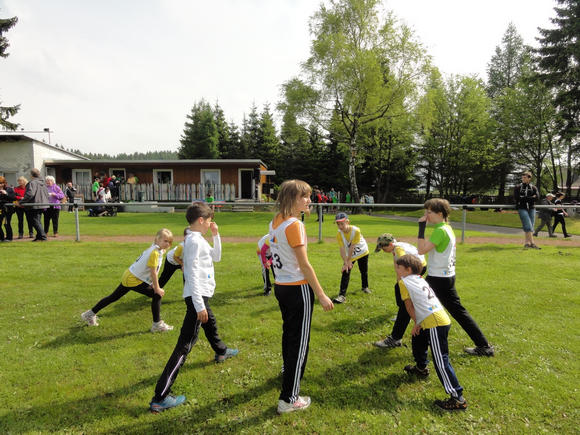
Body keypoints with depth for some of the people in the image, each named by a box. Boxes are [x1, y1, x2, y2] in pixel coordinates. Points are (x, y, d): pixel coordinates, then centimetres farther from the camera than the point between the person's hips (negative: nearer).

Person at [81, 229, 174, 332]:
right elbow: (153, 273, -22)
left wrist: (153, 284, 6)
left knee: (114, 297, 21)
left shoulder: (159, 250, 5)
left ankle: (90, 314, 37)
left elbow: (154, 271, 9)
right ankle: (157, 325, -1)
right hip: (134, 280, -10)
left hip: (128, 276, 10)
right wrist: (157, 289, -15)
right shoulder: (155, 253, -23)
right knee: (157, 295, -8)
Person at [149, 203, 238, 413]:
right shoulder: (194, 241, -19)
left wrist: (216, 236, 11)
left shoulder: (198, 239, 11)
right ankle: (160, 397, -10)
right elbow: (192, 273, -24)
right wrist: (199, 305, -25)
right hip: (197, 297, -11)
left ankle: (221, 351, 63)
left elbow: (216, 257, 22)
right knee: (185, 345, -12)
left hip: (201, 296, 11)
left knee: (210, 324, 34)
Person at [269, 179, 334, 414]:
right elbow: (304, 265, -21)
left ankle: (288, 372, 50)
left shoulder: (275, 222, 6)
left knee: (289, 332, 27)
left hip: (281, 286, 9)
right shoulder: (294, 225, -20)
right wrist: (321, 295, -17)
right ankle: (289, 399, 10)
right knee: (300, 341, 2)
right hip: (298, 289, -9)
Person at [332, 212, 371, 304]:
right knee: (345, 272, -12)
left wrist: (348, 260, -27)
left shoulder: (356, 230, -33)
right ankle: (342, 295, -15)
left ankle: (365, 287, 45)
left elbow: (352, 247, -30)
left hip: (362, 252, -1)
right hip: (349, 255, 1)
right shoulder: (339, 234, -23)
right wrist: (345, 262, -36)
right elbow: (342, 249, -25)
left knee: (364, 271, 16)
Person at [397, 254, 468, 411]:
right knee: (417, 340, 30)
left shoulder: (404, 282, -5)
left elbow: (409, 305, -2)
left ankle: (458, 399, -7)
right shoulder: (420, 280, 20)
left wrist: (416, 323, 10)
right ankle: (421, 368, 51)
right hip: (441, 319, 10)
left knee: (441, 361, -8)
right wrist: (419, 323, 14)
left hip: (436, 324, -10)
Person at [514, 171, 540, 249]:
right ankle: (532, 243, -13)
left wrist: (524, 198, -12)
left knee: (531, 226, 4)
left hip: (531, 208, 3)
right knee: (528, 226, -12)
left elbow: (537, 197, -5)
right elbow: (516, 197, -9)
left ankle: (527, 242, 11)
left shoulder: (533, 187, 11)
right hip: (522, 208, -3)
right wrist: (530, 198, -8)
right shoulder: (518, 187, 5)